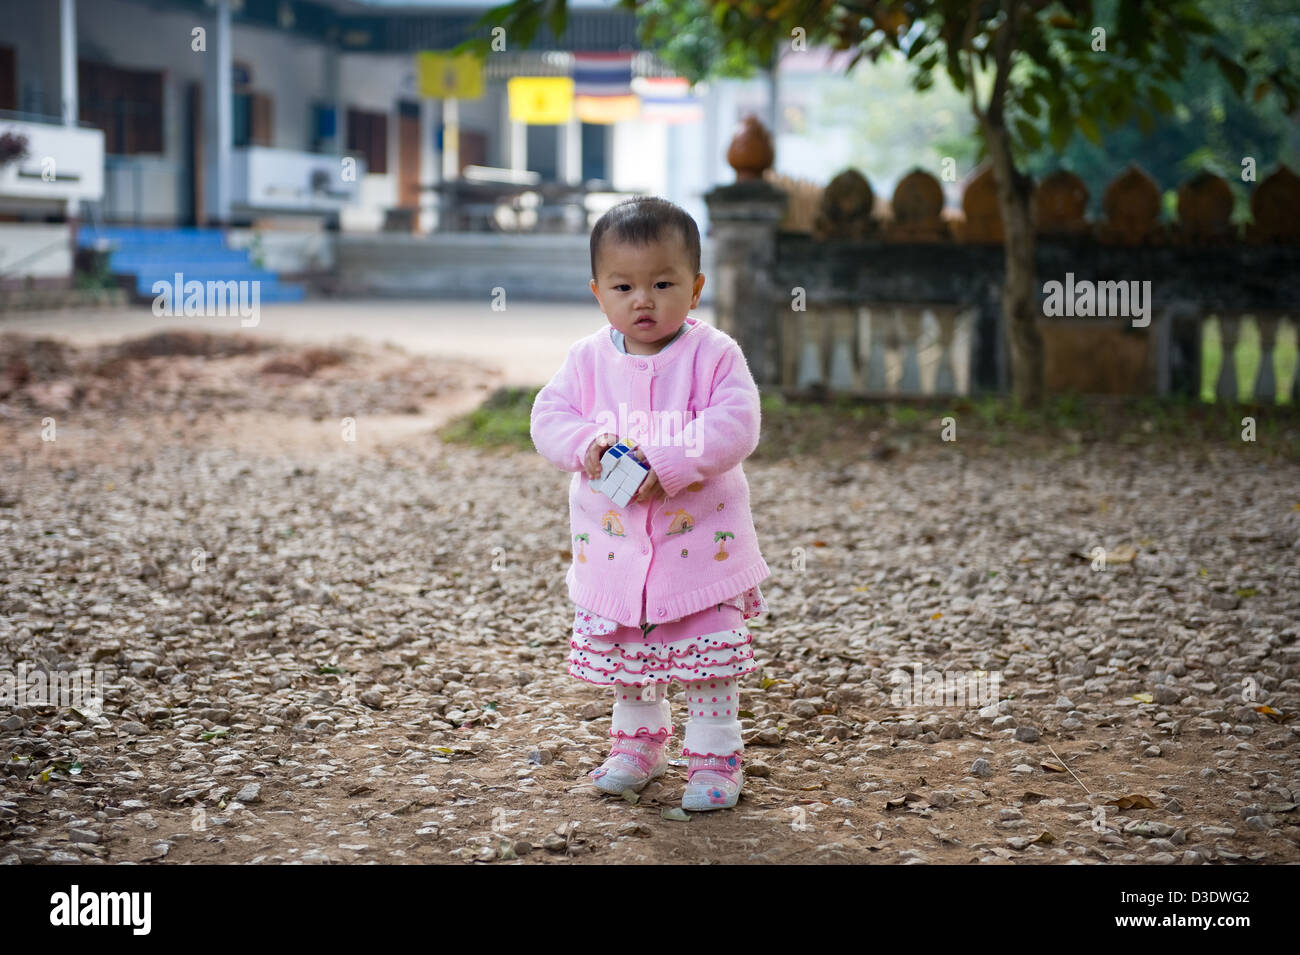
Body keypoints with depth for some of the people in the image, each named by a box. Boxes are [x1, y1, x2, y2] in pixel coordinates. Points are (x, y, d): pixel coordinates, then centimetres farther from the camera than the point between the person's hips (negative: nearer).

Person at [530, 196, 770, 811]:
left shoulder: (714, 354, -10)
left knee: (709, 653, 1)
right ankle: (639, 740, 36)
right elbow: (549, 417, -3)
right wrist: (586, 444, -24)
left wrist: (668, 462, -30)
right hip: (612, 540, 4)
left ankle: (715, 755, 14)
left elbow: (733, 426, -20)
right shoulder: (588, 358, -1)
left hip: (698, 536, -3)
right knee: (622, 651, 17)